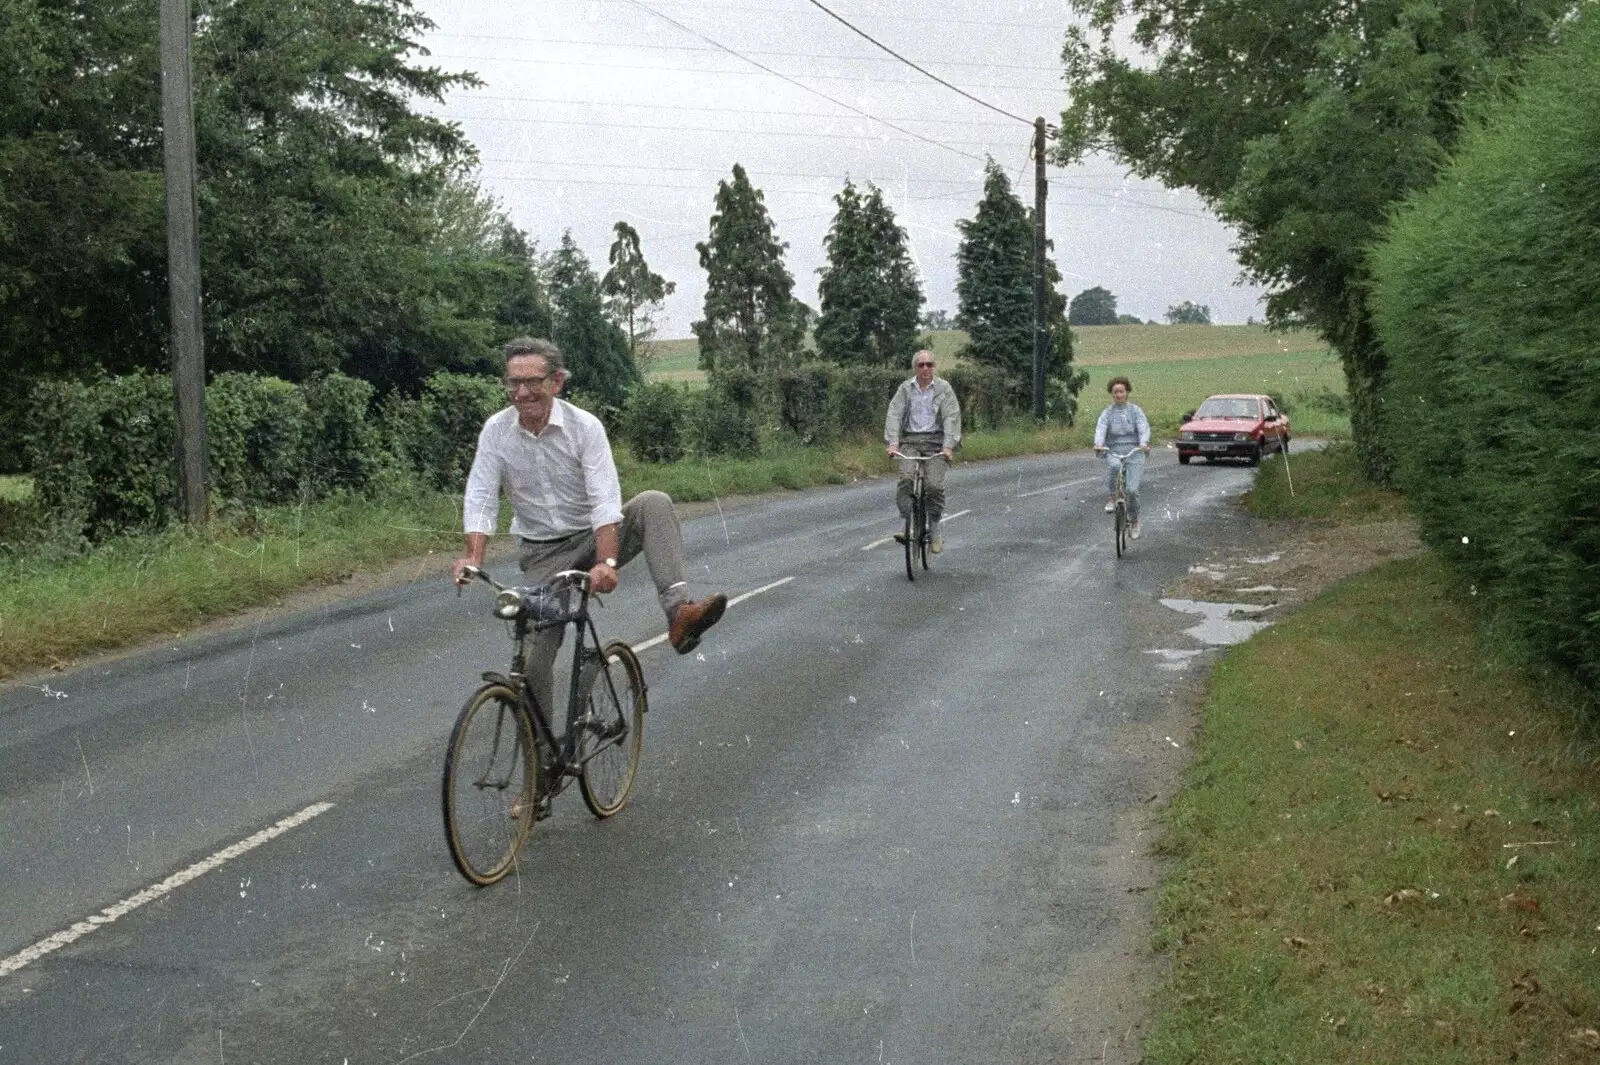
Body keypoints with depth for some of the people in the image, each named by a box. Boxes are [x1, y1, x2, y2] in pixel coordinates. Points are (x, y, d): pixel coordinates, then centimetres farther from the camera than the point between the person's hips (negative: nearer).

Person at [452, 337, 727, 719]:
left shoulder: (584, 426, -15)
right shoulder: (496, 430, -8)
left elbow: (605, 499, -23)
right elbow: (480, 498, -11)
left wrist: (606, 562, -37)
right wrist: (473, 555, -29)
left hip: (593, 538, -1)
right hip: (543, 556, 1)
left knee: (654, 503, -28)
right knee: (535, 652, -10)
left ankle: (678, 612, -40)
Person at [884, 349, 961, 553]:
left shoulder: (943, 388, 2)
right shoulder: (905, 389, 7)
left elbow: (951, 417, -6)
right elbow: (894, 414, -2)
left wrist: (948, 445, -20)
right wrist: (893, 442, -18)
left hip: (935, 441, -1)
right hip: (910, 440, 1)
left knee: (934, 485, -16)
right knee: (906, 479, -24)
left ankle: (934, 529, 1)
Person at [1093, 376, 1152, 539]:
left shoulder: (1135, 410, 4)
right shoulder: (1107, 412, 5)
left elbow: (1143, 428, -10)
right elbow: (1100, 429, -11)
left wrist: (1144, 443, -31)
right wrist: (1098, 444, -32)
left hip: (1134, 452, 0)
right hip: (1113, 452, 1)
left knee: (1132, 489, -12)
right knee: (1113, 465, -37)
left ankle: (1134, 521, 11)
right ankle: (1113, 497, -15)